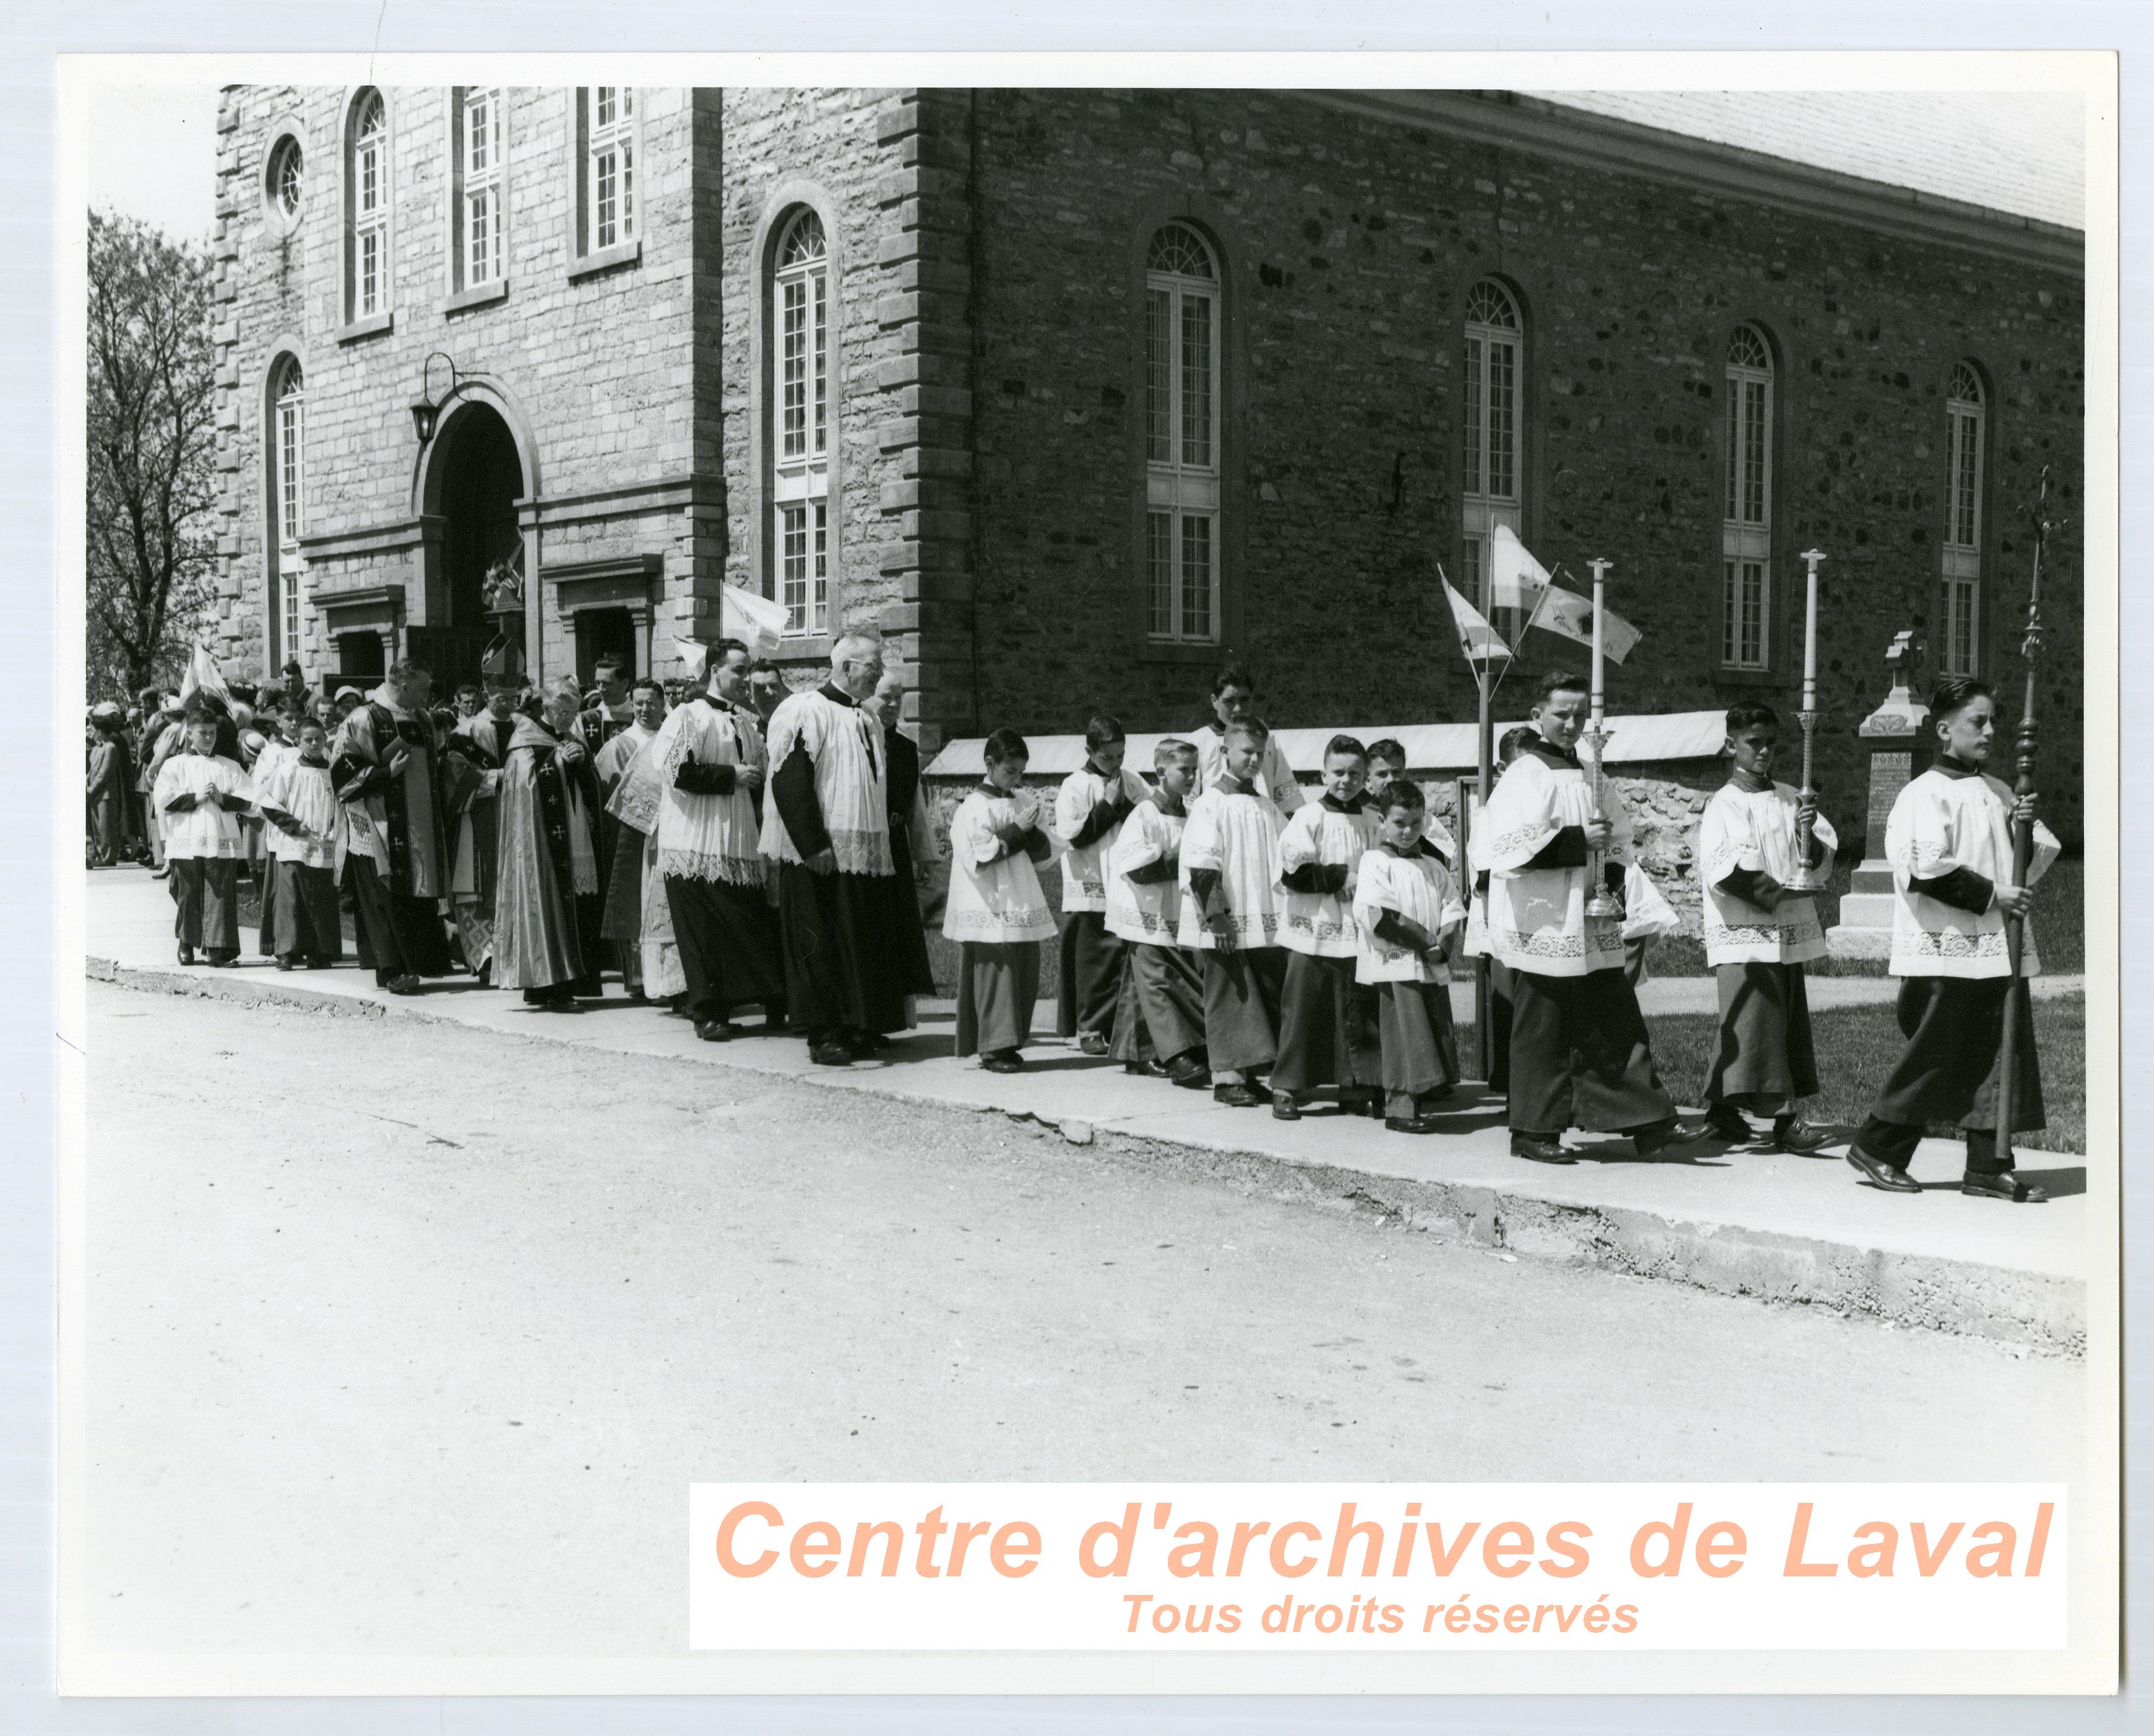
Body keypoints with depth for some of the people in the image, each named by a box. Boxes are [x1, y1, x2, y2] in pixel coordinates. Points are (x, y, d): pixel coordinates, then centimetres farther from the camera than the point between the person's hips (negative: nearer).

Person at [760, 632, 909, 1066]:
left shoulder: (866, 721, 17)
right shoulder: (804, 712, -9)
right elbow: (788, 782, -16)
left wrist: (882, 843, 14)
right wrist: (814, 846, -20)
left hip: (867, 856, 8)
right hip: (820, 856, -8)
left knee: (864, 946, 7)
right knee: (822, 948, -4)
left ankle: (858, 1030, 14)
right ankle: (823, 1035, 1)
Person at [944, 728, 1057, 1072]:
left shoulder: (1026, 800, 13)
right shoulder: (974, 807, -7)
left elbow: (1047, 848, 9)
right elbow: (978, 857, -16)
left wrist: (1014, 838, -9)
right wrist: (1017, 831, -14)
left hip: (1025, 908, 6)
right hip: (989, 911, -6)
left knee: (1026, 975, 5)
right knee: (995, 976, -6)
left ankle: (1009, 1043, 14)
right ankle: (992, 1048, 0)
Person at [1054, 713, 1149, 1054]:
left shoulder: (1134, 783, 11)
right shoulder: (1074, 787, -3)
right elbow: (1076, 835, -12)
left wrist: (1126, 805, -5)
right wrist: (1109, 804, -11)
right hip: (1090, 890, -4)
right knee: (1095, 961, -2)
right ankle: (1090, 1029, 7)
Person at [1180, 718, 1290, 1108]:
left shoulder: (1266, 807, 15)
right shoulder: (1211, 802, -5)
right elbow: (1201, 864, -12)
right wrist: (1216, 915, -18)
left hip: (1266, 924, 6)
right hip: (1227, 925, -6)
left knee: (1267, 999, 7)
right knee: (1230, 1000, -2)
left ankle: (1250, 1073, 16)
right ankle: (1227, 1079, 5)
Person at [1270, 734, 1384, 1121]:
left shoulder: (1370, 820, 10)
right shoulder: (1309, 817, -6)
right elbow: (1292, 871, -14)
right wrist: (1340, 877, -14)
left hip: (1357, 933, 5)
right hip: (1314, 933, -4)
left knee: (1358, 1013, 7)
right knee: (1303, 1012, -1)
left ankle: (1355, 1088, 16)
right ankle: (1287, 1089, 6)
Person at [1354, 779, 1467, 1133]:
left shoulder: (1433, 867, 16)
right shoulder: (1375, 862, -4)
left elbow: (1452, 907, 10)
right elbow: (1380, 916, -14)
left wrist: (1443, 940, -11)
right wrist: (1425, 938, -14)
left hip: (1432, 965, 7)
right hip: (1394, 962, -7)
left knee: (1438, 1033, 8)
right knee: (1406, 1034, -8)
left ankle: (1420, 1100, 17)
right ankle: (1400, 1107, -3)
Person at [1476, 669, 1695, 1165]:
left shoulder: (1587, 775, 14)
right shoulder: (1526, 775, -9)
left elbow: (1619, 832, 24)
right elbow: (1504, 844, -20)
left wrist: (1611, 876, 4)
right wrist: (1578, 842, -22)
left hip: (1590, 928, 7)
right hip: (1542, 927, -7)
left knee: (1617, 1025, 7)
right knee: (1542, 1032, 0)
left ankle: (1648, 1121, 10)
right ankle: (1534, 1133, 9)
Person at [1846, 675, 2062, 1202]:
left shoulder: (1999, 793, 16)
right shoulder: (1925, 794, -7)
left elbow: (2040, 857, 20)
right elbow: (1926, 868, -17)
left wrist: (2027, 828, -1)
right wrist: (1992, 895, -15)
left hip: (1998, 950, 7)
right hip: (1944, 951, -7)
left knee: (1999, 1057, 4)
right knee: (1934, 1057, -3)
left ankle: (1987, 1167, 10)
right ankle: (1877, 1148, 12)